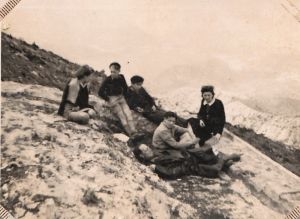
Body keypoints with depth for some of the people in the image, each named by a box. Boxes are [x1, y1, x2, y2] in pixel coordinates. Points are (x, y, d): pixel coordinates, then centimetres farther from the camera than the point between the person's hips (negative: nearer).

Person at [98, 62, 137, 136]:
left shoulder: (121, 78, 0)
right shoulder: (108, 80, -12)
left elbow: (125, 87, 19)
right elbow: (100, 92, -9)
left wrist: (124, 96, 12)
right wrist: (108, 100, -5)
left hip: (121, 98, 4)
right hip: (112, 99, -4)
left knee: (128, 114, -12)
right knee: (122, 117, -14)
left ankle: (134, 133, -15)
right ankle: (131, 134, -15)